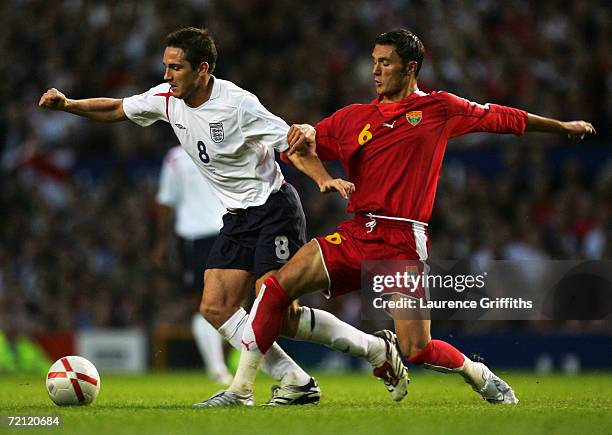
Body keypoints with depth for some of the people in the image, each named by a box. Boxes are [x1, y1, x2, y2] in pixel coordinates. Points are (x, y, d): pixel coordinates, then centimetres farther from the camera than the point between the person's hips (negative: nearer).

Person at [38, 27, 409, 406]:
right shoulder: (167, 99, 1)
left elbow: (293, 143, -21)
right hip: (237, 218, 8)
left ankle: (377, 349, 1)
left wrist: (324, 179, -37)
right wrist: (67, 104, 5)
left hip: (275, 208, -8)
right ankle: (296, 382, -1)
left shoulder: (236, 104, -21)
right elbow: (116, 110, 17)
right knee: (215, 308, -5)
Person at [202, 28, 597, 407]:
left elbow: (503, 118, 15)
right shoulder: (353, 118, 12)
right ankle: (241, 388, -11)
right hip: (355, 235, 3)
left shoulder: (439, 109, 5)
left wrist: (562, 126, 22)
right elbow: (300, 150, 12)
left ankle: (480, 376, 22)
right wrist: (304, 137, -12)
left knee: (418, 349, -10)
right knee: (279, 285, -17)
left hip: (404, 243, -3)